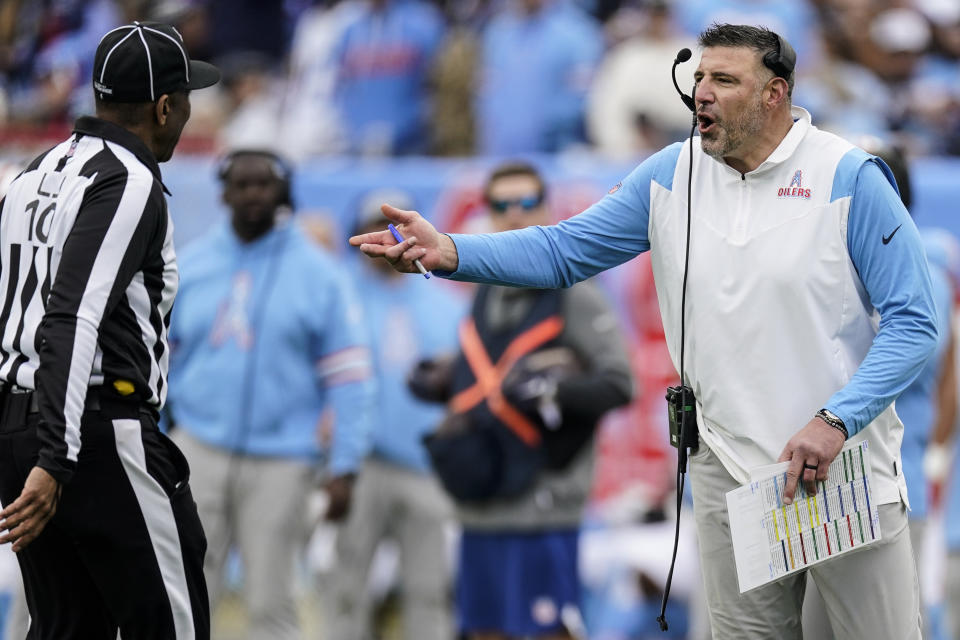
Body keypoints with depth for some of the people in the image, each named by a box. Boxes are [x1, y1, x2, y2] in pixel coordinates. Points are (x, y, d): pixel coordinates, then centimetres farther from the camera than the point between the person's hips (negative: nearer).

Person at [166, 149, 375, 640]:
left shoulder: (318, 275, 2)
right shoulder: (189, 268, 8)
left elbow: (348, 378, 1)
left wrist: (343, 469, -5)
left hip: (280, 465, -2)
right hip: (199, 451, 2)